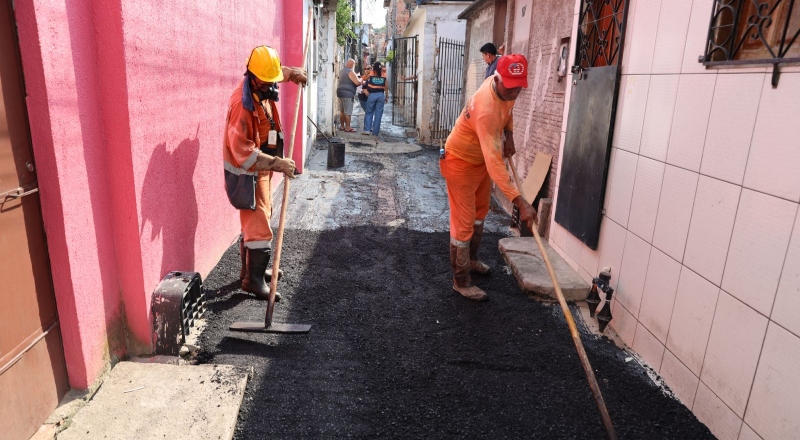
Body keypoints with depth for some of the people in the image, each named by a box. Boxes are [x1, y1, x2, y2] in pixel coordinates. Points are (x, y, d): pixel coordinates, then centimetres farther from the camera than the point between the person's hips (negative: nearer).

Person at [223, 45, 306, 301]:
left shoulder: (262, 89, 0)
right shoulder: (242, 103, -27)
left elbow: (276, 71, 27)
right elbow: (243, 151, -32)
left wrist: (293, 73, 10)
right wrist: (278, 163, -39)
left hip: (261, 168, 10)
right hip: (248, 173, -9)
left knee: (254, 222, 19)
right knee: (259, 228, -7)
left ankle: (250, 269, 34)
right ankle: (254, 280, 5)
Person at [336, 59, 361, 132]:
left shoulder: (342, 71, 16)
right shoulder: (350, 72, -12)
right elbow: (358, 82, -19)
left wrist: (356, 76, 21)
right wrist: (361, 80, 3)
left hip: (340, 91, 9)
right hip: (347, 93, -9)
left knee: (342, 111, 13)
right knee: (348, 112, -5)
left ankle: (342, 126, 18)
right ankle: (347, 127, -3)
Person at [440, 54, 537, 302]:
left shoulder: (505, 88, -13)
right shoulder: (486, 109, -39)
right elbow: (494, 162, -46)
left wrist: (508, 135, 0)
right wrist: (520, 201, -50)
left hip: (482, 158, 9)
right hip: (461, 161, -9)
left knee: (480, 210, 22)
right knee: (464, 222, -4)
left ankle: (471, 259, 43)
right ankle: (461, 281, 10)